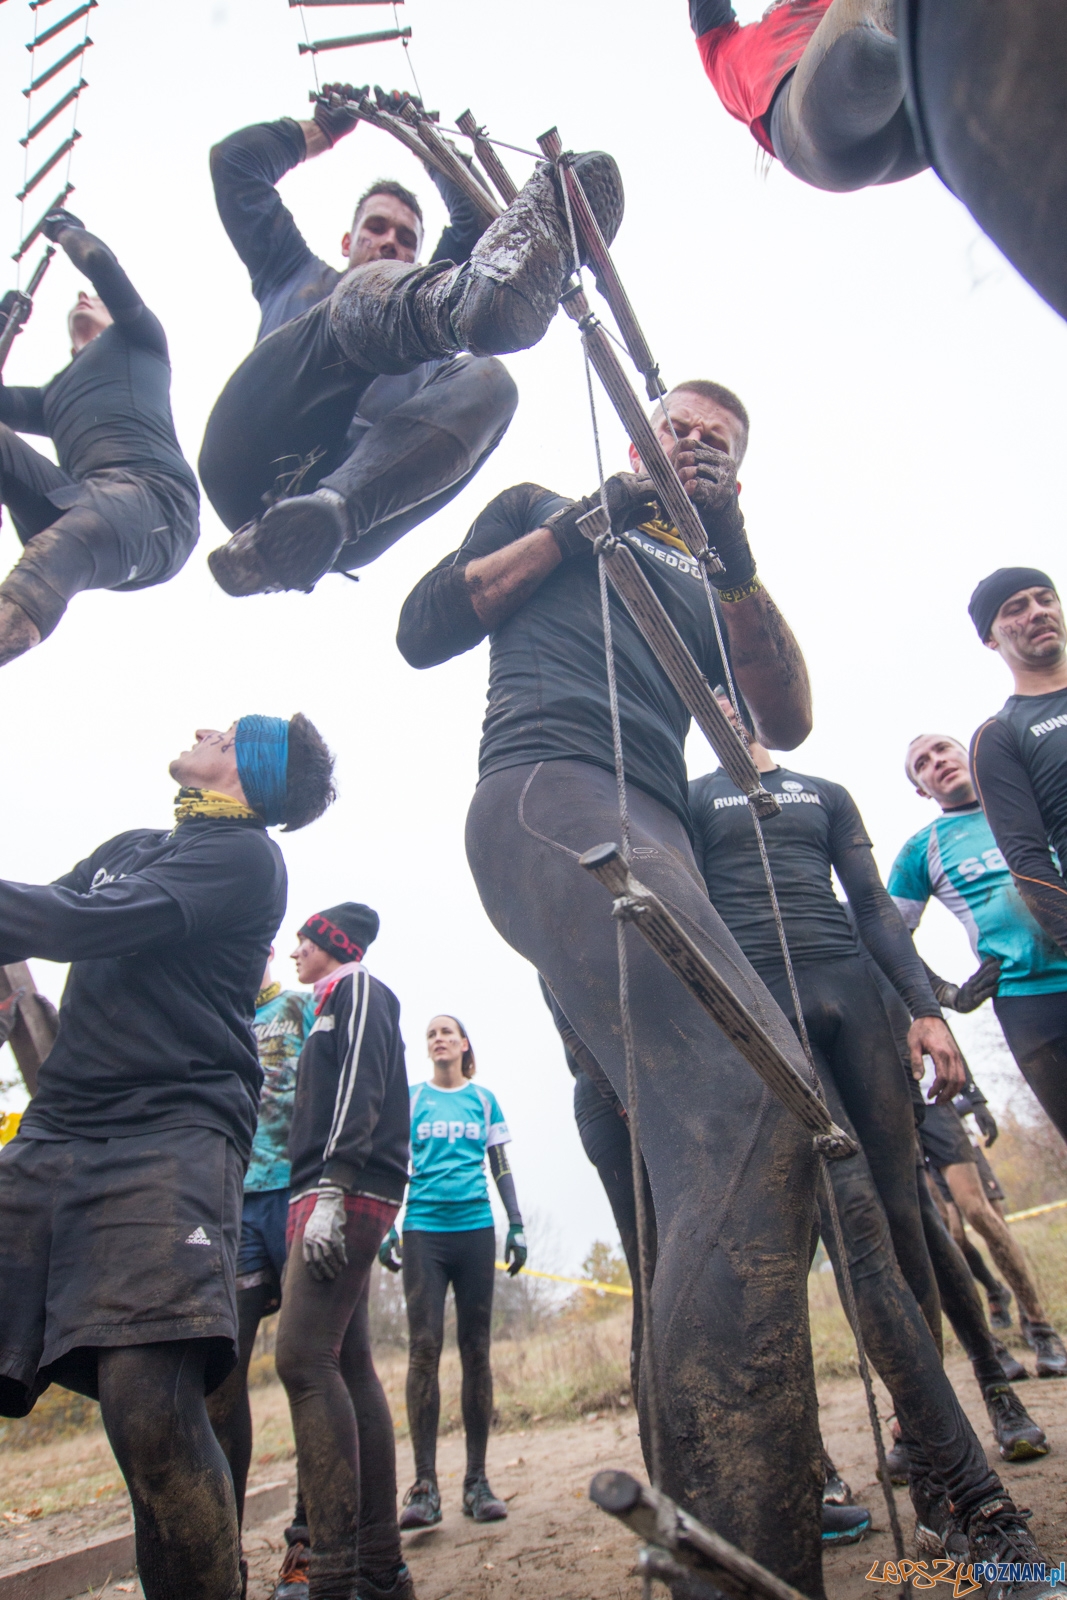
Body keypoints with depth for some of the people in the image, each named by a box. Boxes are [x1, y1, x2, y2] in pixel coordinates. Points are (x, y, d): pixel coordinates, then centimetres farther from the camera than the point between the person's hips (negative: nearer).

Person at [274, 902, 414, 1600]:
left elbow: (360, 1090, -15)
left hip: (348, 1193, -10)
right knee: (350, 1364, 7)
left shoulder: (356, 989, 0)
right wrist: (317, 1199, 19)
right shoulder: (337, 1003, 28)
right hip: (337, 1200, 10)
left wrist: (331, 1189, -24)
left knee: (304, 1358, -17)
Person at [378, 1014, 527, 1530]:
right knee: (424, 1347, -8)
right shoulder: (411, 1098, 10)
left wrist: (516, 1226, 6)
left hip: (475, 1228, 1)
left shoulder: (483, 1099, 12)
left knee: (476, 1350, 2)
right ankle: (424, 1485, -3)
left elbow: (501, 1167, 13)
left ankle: (477, 1481, 9)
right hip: (423, 1230, -1)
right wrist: (385, 1227, 2)